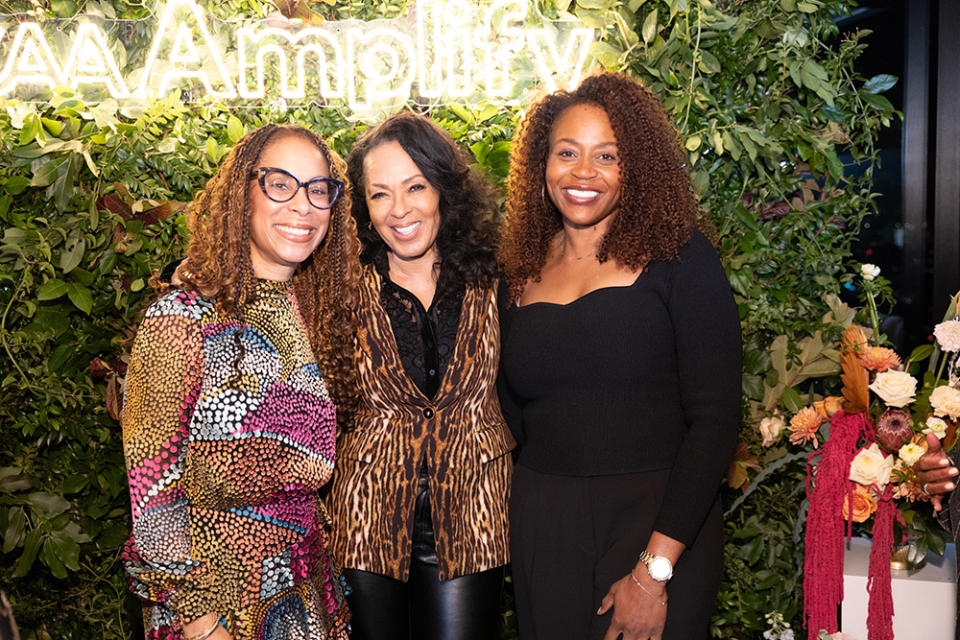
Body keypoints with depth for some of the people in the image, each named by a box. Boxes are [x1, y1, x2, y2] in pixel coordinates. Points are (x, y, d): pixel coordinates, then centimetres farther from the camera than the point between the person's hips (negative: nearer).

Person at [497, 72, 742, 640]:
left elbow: (716, 418, -12)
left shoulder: (680, 259, -6)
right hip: (544, 530, 4)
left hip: (660, 526, -3)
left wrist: (656, 567, -16)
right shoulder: (523, 273, 7)